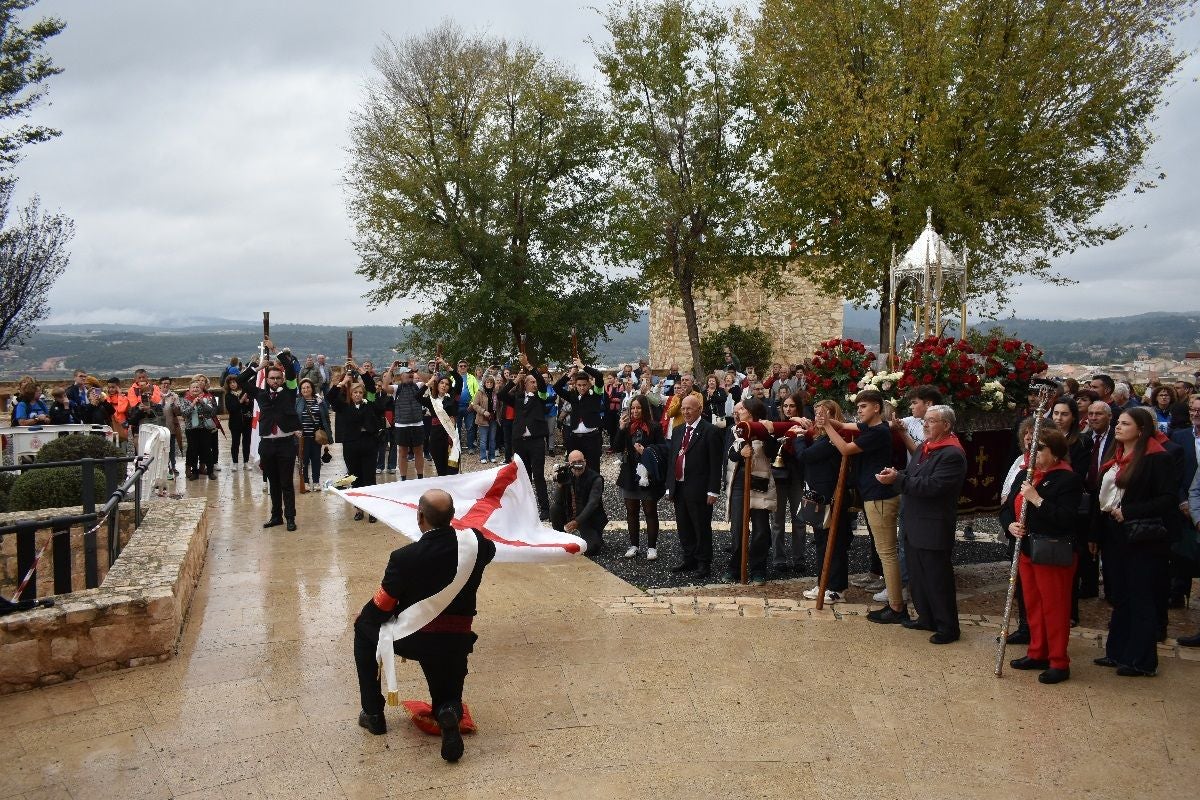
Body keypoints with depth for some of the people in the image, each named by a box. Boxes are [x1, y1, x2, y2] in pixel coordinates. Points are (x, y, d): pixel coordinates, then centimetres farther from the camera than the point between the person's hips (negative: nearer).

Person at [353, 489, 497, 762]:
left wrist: (362, 616, 14)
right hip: (456, 643, 3)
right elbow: (490, 549, 16)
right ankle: (449, 713, -13)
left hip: (412, 640, -3)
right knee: (447, 700, 28)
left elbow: (381, 608, -8)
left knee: (364, 627, 26)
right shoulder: (475, 544, -11)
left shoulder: (404, 557, -20)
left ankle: (373, 714, 25)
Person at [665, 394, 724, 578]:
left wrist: (713, 491, -15)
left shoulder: (709, 431, -9)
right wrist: (669, 486, 11)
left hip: (698, 489, -7)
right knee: (684, 527, 14)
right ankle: (689, 560, 26)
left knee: (702, 527, 3)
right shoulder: (677, 430, 13)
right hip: (679, 487, 7)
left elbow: (715, 464, -12)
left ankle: (704, 563, 13)